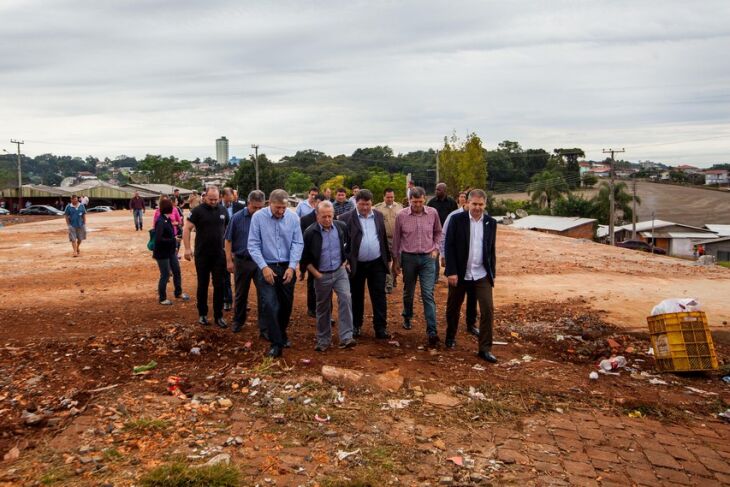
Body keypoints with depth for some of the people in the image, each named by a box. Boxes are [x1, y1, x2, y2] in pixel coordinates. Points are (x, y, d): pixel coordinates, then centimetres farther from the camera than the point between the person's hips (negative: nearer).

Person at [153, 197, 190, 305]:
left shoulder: (168, 219, 4)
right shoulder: (160, 221, -22)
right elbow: (158, 239, -27)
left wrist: (174, 246, 10)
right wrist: (173, 241, -19)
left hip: (171, 251, 9)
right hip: (162, 253, -9)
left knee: (177, 271, 17)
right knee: (165, 275, 3)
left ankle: (178, 293, 35)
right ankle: (162, 298, 19)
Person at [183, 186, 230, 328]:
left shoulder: (223, 211, 3)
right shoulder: (198, 211, -7)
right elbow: (186, 229, -7)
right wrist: (187, 248, -15)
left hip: (219, 254, 3)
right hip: (202, 255, -2)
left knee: (219, 285, 5)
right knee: (202, 285, 9)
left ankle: (218, 316, 13)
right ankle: (202, 314, 21)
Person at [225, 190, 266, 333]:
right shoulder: (237, 218, -5)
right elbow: (228, 240, 0)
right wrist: (229, 261, -4)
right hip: (242, 261, 0)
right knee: (241, 294, 15)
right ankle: (238, 320, 34)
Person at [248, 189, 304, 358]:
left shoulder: (293, 217, -5)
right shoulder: (258, 217, -9)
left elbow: (298, 244, -3)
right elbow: (253, 245, -8)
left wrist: (292, 267, -12)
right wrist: (264, 267, -15)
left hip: (287, 268, 3)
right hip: (267, 267, -2)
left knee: (286, 304, 14)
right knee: (269, 305, -9)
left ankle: (282, 335, 35)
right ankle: (276, 343, 0)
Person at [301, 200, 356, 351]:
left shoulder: (341, 227, -5)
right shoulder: (310, 232, -14)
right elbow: (304, 257, -5)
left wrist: (345, 261, 8)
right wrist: (316, 274, -7)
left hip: (340, 271, 2)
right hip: (322, 275, -1)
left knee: (345, 298, -17)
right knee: (323, 308, 9)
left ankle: (346, 338, -13)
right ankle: (323, 340, 24)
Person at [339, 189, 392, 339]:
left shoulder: (378, 216, 6)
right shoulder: (347, 218, -7)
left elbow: (383, 237, 12)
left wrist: (388, 258, 13)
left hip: (377, 263, 3)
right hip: (356, 265, -2)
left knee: (379, 296, 2)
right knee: (357, 297, 11)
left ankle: (380, 328, 8)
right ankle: (355, 325, 26)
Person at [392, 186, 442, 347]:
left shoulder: (433, 213, -4)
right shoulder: (401, 215, -7)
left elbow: (438, 232, 13)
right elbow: (396, 238, 3)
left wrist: (435, 248, 2)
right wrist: (395, 259, 6)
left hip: (427, 258, 0)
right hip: (408, 257, 0)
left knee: (428, 295, -6)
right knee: (408, 292, 16)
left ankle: (432, 332, -7)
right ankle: (407, 318, 41)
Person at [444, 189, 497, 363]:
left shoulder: (491, 222, 3)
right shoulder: (457, 219, -7)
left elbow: (491, 249, 9)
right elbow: (449, 246, -9)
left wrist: (492, 273, 9)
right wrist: (451, 271, -14)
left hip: (482, 274, 2)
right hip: (459, 273, -2)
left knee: (488, 309, -6)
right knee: (453, 308, 14)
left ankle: (485, 349, 3)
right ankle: (450, 337, 39)